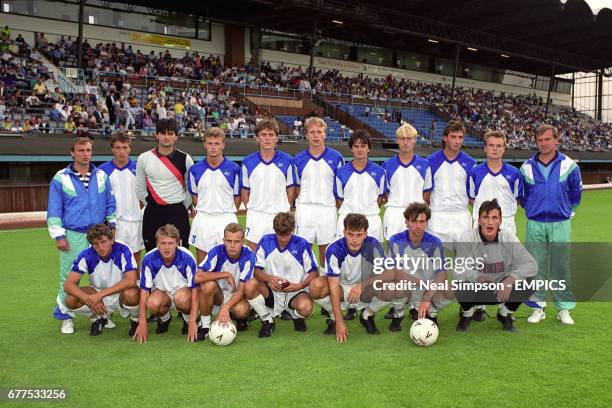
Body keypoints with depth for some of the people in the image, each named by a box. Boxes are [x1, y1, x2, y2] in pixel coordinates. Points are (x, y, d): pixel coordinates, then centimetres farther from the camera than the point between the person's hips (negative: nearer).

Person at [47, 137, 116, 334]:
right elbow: (54, 210, 0)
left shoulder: (101, 176, 8)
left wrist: (111, 223, 10)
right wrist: (59, 235, -4)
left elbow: (110, 203, 16)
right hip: (73, 235, -3)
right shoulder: (61, 178, -1)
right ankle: (66, 317, 13)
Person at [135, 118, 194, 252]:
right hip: (152, 213, 2)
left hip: (178, 212, -1)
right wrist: (152, 205, 12)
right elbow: (140, 189, 11)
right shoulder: (144, 158, 2)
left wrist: (183, 207, 9)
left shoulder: (185, 159, 0)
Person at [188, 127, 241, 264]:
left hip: (227, 220, -1)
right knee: (202, 266, 7)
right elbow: (194, 195, 14)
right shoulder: (195, 169, 3)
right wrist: (202, 211, 10)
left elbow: (237, 196, 7)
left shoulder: (234, 169, -1)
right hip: (202, 220, 1)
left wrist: (229, 214, 8)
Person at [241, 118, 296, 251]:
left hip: (279, 216, 0)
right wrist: (253, 208, 2)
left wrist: (284, 209, 2)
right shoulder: (248, 162, 2)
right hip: (255, 216, 1)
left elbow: (291, 189, 6)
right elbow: (244, 191, 8)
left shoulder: (287, 161, 1)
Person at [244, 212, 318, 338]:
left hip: (295, 292, -2)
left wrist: (300, 286, -23)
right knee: (249, 286, -28)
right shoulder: (266, 241, -5)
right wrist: (268, 278, -26)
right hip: (271, 291, 2)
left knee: (305, 307, -35)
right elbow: (257, 270, -4)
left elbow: (314, 271, -5)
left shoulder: (302, 244, -10)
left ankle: (296, 317, 7)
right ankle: (267, 321, -3)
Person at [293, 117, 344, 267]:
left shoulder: (336, 157, 3)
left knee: (326, 249, 7)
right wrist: (303, 202, 2)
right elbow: (296, 186, 12)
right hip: (304, 209, 1)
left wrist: (337, 206, 1)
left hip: (328, 209, 0)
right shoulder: (299, 159, 5)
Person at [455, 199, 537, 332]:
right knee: (462, 285, -34)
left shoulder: (508, 237, -8)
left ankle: (505, 313, 9)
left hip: (503, 291, 2)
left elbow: (531, 265, -13)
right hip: (476, 292, -2)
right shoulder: (467, 237, -16)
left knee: (528, 282, -22)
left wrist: (511, 278, -32)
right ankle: (467, 313, 5)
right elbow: (460, 271, -24)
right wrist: (477, 278, -46)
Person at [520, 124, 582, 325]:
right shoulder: (527, 167, 2)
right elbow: (522, 195, 16)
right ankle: (538, 306, 14)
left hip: (560, 224, -1)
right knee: (536, 266, 4)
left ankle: (564, 308, 14)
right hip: (535, 224, 1)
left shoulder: (569, 165, -1)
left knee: (561, 265, 3)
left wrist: (568, 212, 13)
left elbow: (575, 193, 11)